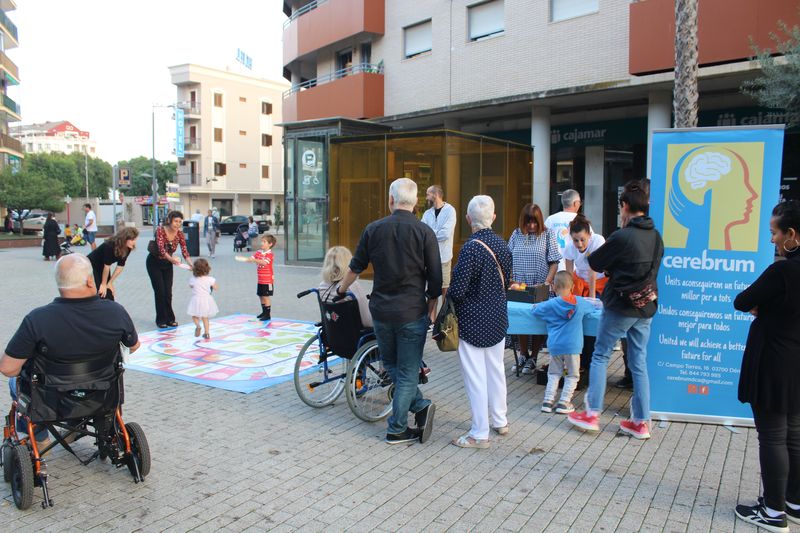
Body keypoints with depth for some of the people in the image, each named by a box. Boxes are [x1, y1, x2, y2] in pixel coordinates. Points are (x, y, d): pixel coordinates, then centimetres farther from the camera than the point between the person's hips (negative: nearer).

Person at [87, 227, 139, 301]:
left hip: (102, 268, 6)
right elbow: (106, 266, -26)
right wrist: (103, 284, -18)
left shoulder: (127, 249, -14)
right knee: (101, 295, -13)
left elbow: (120, 266, -9)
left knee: (110, 295, 0)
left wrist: (110, 283, -7)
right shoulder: (110, 246, -33)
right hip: (91, 266, -6)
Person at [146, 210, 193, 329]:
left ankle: (170, 319, 13)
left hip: (167, 263, 4)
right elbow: (161, 249, -36)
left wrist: (191, 264, -35)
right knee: (160, 291, -5)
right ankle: (161, 320, 6)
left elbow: (184, 251, -18)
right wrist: (172, 259, -53)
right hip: (154, 262, -4)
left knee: (168, 292, 2)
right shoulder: (160, 230, -25)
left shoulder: (179, 233, -12)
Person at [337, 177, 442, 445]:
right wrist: (431, 310, 8)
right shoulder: (425, 232, -7)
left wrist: (341, 289, 29)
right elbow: (435, 278, -5)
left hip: (381, 310, 2)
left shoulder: (373, 229, 0)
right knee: (407, 372, 8)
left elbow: (356, 267, 11)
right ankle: (397, 430, 13)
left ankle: (420, 406, 13)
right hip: (412, 312, -2)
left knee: (391, 365, 22)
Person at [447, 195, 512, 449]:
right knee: (496, 370, 19)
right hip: (498, 318, 7)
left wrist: (447, 297, -1)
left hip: (472, 322, -7)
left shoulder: (471, 248, -22)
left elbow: (458, 289, -22)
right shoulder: (502, 244, 1)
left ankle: (480, 434, 12)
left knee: (476, 377, 2)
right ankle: (500, 421, 34)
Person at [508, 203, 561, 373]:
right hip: (519, 287, 3)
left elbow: (554, 262, -3)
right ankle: (524, 356, 22)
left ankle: (533, 359, 15)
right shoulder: (517, 234, 6)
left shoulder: (547, 235, -1)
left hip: (540, 289, -2)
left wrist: (547, 283, -14)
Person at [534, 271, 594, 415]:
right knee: (572, 375, 9)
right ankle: (563, 403, 3)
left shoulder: (551, 304, -5)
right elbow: (591, 308, 20)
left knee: (554, 373, 14)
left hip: (554, 345, 1)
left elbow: (536, 310, 4)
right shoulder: (580, 302, 1)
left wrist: (537, 305, 24)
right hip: (572, 345, -1)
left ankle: (548, 401, 8)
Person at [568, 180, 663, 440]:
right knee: (639, 363, 12)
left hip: (620, 307, -6)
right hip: (646, 307, 6)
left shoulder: (622, 237, -17)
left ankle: (592, 414, 12)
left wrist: (609, 267, 15)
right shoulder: (656, 237, 5)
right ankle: (641, 422, 18)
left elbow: (594, 262, -6)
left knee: (600, 356, 7)